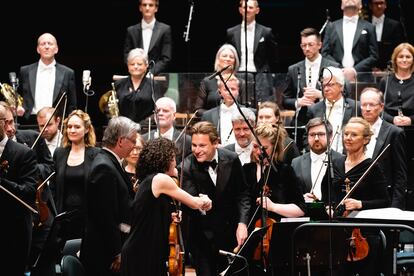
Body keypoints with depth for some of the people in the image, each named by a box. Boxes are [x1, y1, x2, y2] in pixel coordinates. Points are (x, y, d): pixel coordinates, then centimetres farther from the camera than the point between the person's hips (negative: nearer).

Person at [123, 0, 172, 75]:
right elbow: (127, 57, 10)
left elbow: (166, 59, 2)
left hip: (157, 76, -1)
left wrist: (151, 72, -10)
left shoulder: (165, 29, 6)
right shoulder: (131, 30, 12)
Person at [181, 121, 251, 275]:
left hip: (230, 233, 2)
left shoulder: (231, 160, -8)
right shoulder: (188, 166, -16)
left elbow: (242, 194, 2)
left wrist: (242, 223, -11)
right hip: (202, 236, -2)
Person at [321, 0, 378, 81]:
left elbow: (373, 56, 3)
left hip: (360, 78, -1)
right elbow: (325, 54, 9)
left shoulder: (369, 27, 9)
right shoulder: (331, 27, 14)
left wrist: (355, 70, -10)